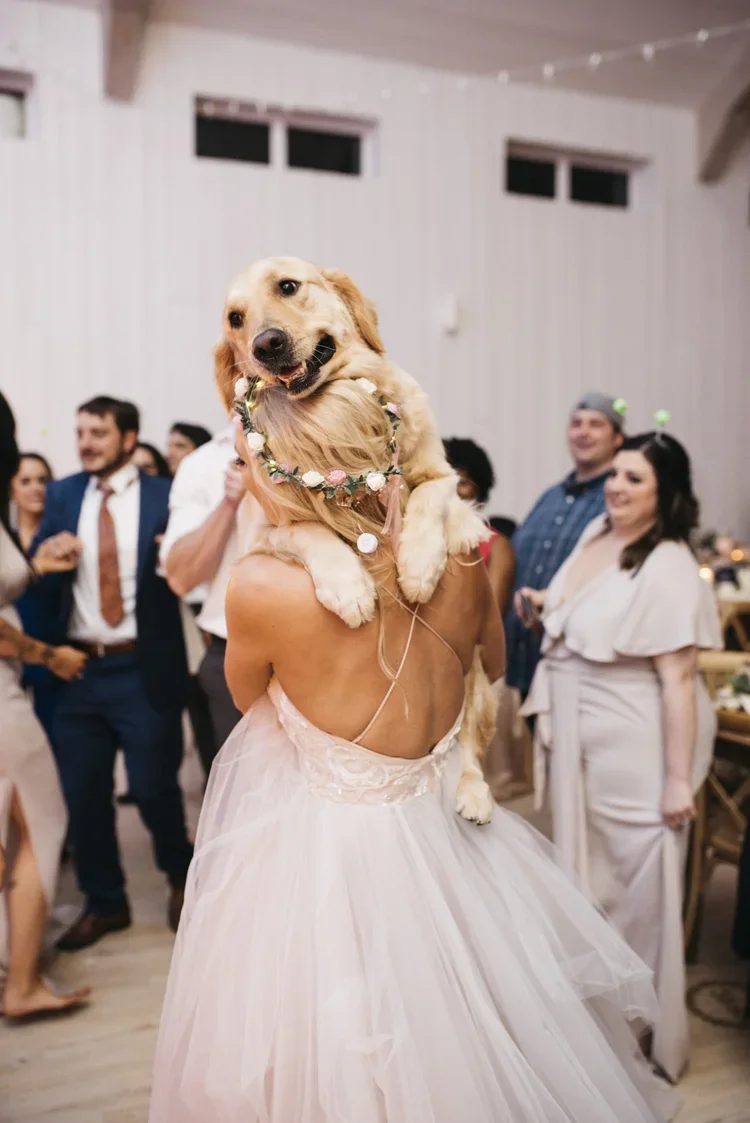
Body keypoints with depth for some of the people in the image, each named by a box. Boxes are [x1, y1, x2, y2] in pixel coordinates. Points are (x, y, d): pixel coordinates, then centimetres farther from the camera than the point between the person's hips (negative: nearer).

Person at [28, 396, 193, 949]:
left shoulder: (164, 496, -4)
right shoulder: (63, 495, 8)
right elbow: (37, 578, 7)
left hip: (142, 669, -4)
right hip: (78, 667, 4)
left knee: (153, 786, 6)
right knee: (83, 793, 10)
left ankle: (182, 877, 35)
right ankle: (104, 903, 30)